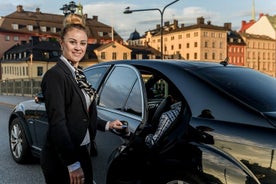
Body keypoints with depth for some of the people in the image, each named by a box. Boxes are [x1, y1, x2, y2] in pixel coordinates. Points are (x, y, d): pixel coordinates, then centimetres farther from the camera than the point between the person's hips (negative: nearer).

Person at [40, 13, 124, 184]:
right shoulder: (55, 75, -16)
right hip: (61, 159, -8)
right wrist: (72, 164, -23)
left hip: (82, 152, 8)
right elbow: (57, 122, -22)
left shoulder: (79, 74, 9)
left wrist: (107, 125, 14)